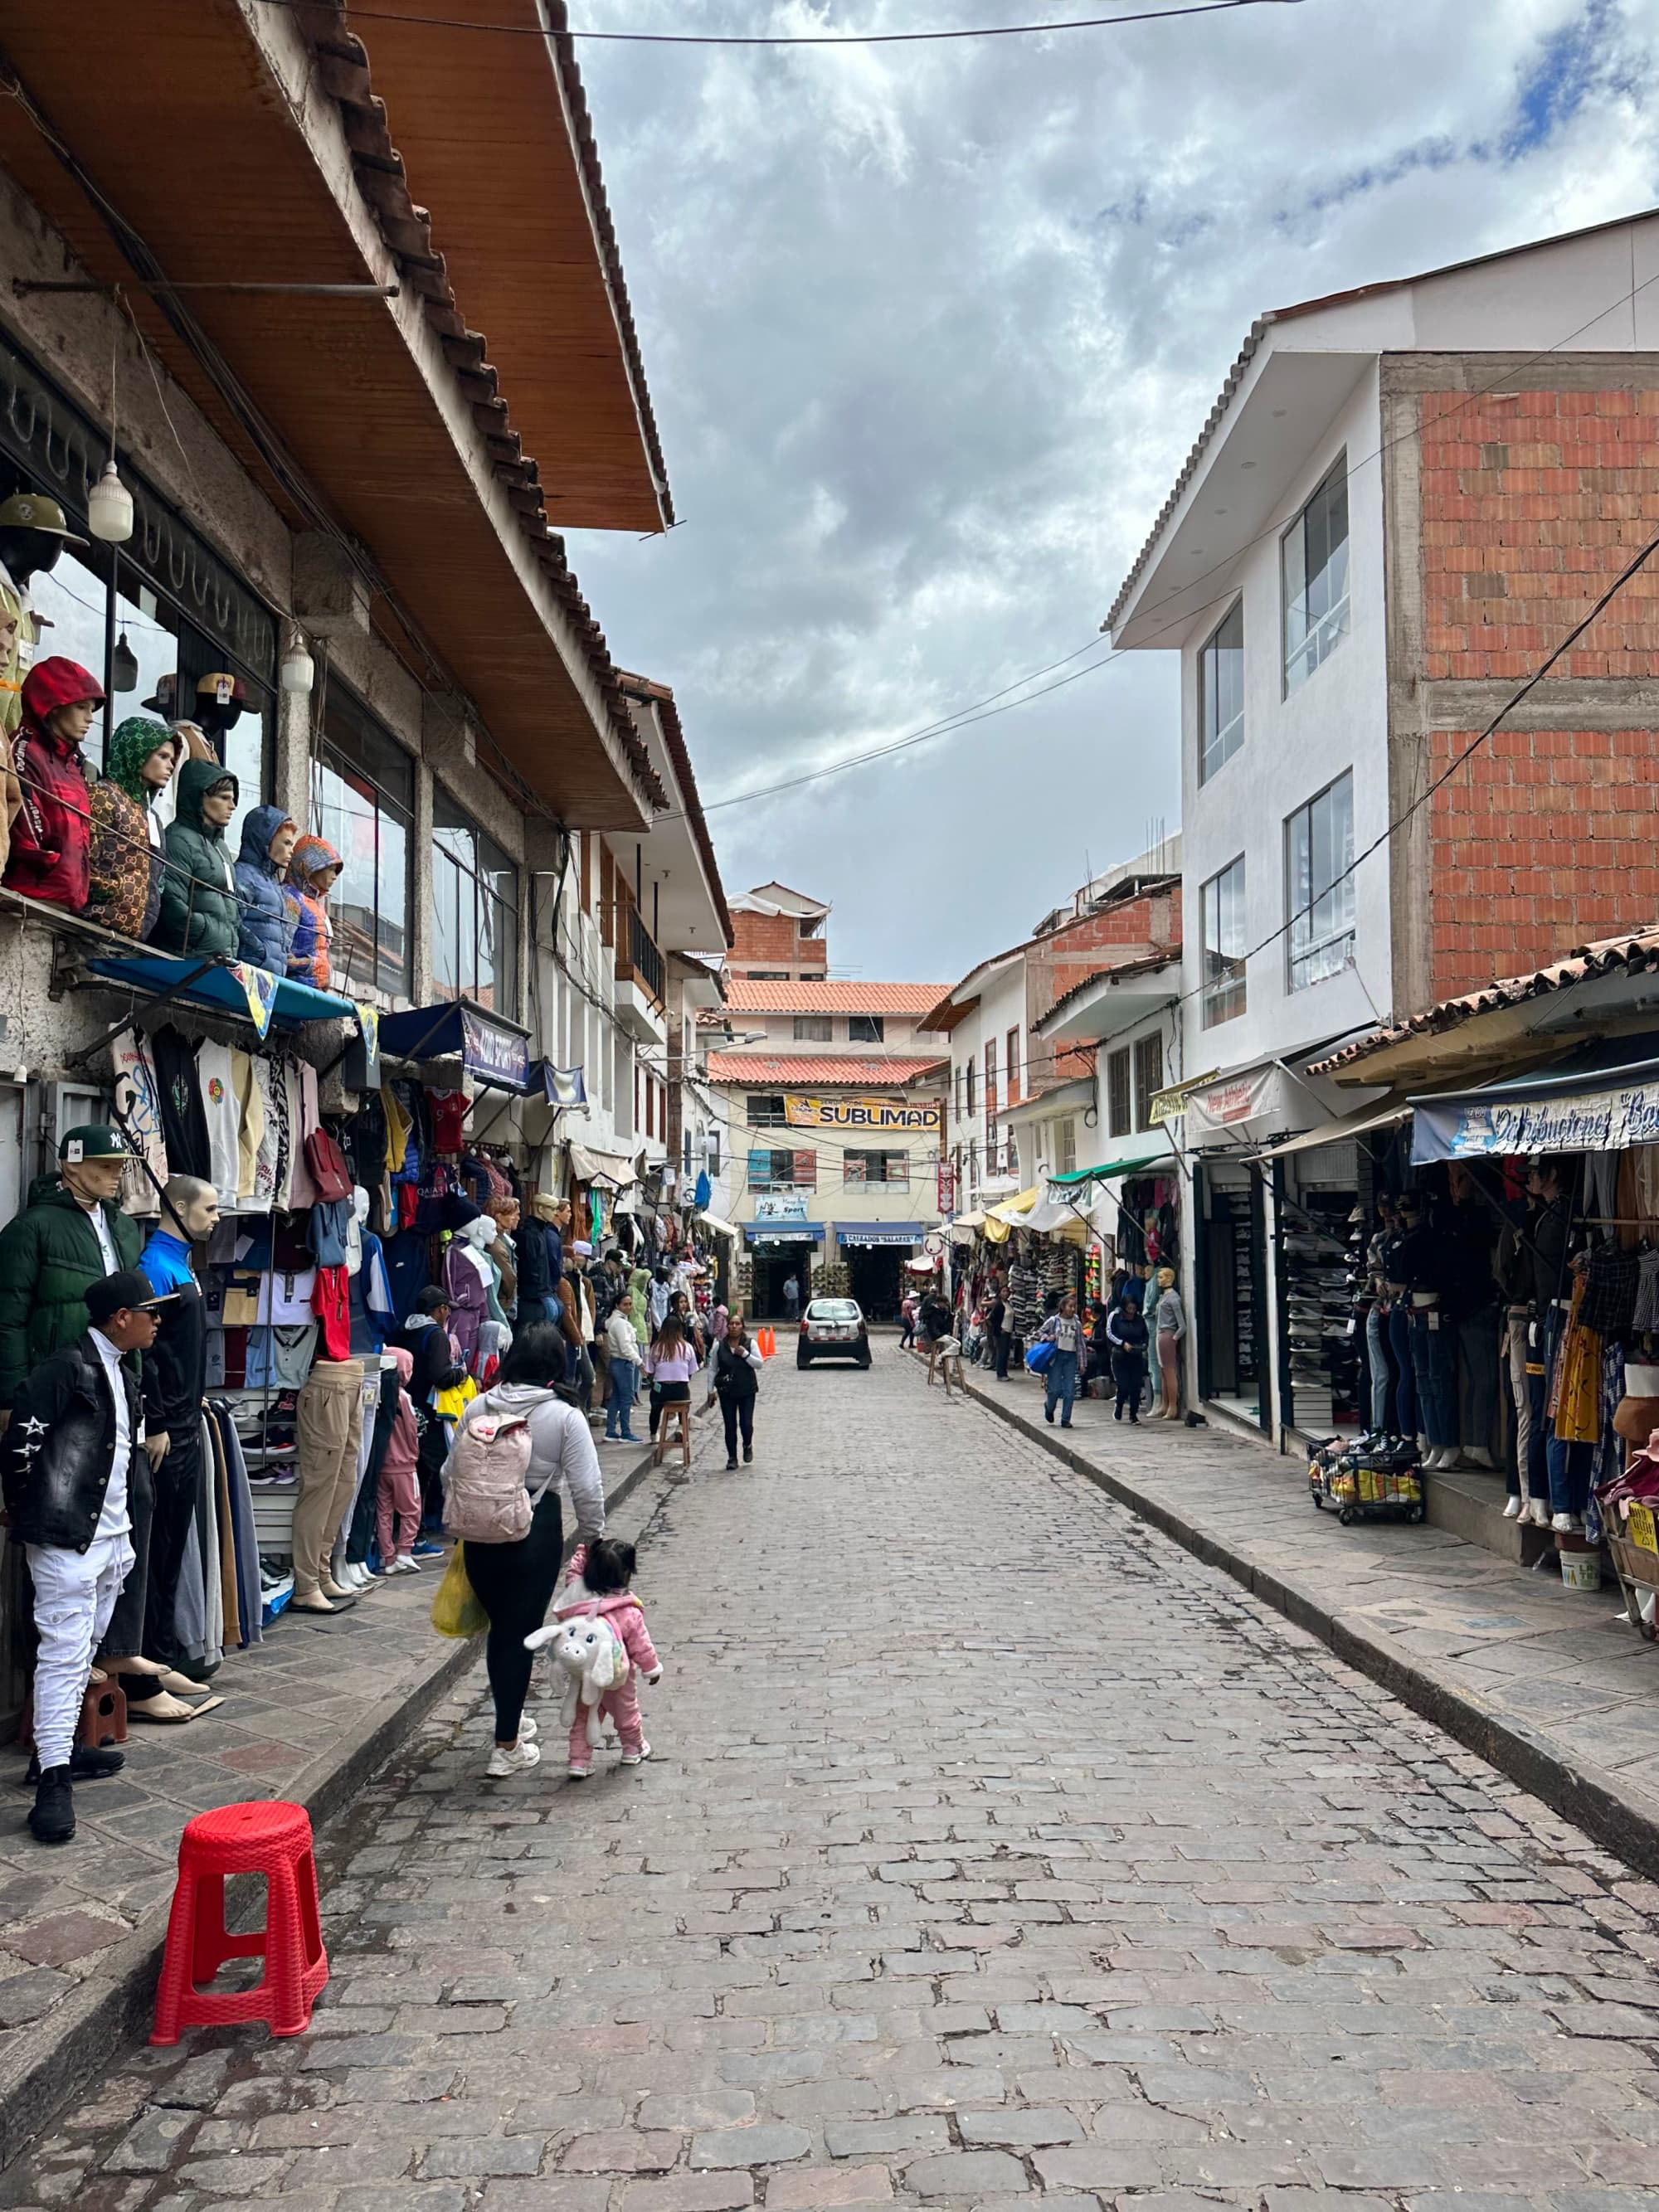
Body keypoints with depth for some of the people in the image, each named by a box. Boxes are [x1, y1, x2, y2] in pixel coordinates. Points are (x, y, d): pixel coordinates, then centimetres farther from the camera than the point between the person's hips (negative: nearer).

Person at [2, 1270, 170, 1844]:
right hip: (66, 1538, -9)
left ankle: (59, 1747, 27)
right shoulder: (69, 1367, -15)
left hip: (111, 1538, 9)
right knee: (63, 1654, -8)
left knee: (83, 1651, 15)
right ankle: (52, 1778, -6)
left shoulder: (122, 1375, 14)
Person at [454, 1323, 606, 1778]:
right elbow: (587, 1489, -10)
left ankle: (510, 1720, 38)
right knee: (520, 1633, 6)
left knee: (499, 1626, 21)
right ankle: (506, 1748, 11)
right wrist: (593, 1536, 5)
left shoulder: (477, 1408, -1)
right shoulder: (565, 1417, -11)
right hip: (537, 1530, -4)